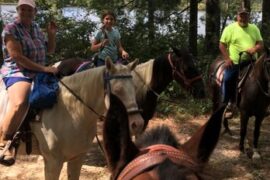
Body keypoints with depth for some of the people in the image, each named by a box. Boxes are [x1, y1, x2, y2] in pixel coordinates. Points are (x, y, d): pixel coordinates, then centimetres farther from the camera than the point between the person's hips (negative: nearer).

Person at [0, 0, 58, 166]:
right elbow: (17, 57, -19)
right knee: (20, 104, -37)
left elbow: (49, 50, 21)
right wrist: (44, 68, -23)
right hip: (17, 73, -8)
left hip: (38, 74, 8)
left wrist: (52, 34, 2)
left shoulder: (37, 28, 13)